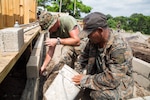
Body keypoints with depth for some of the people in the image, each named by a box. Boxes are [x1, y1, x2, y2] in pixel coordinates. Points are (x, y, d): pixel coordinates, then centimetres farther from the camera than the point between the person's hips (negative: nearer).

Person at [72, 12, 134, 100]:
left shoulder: (119, 47, -29)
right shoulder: (93, 41, -8)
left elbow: (111, 79, -32)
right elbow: (84, 58, 6)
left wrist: (85, 80, -26)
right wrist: (76, 75, -6)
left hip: (119, 86, -6)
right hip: (100, 78, 6)